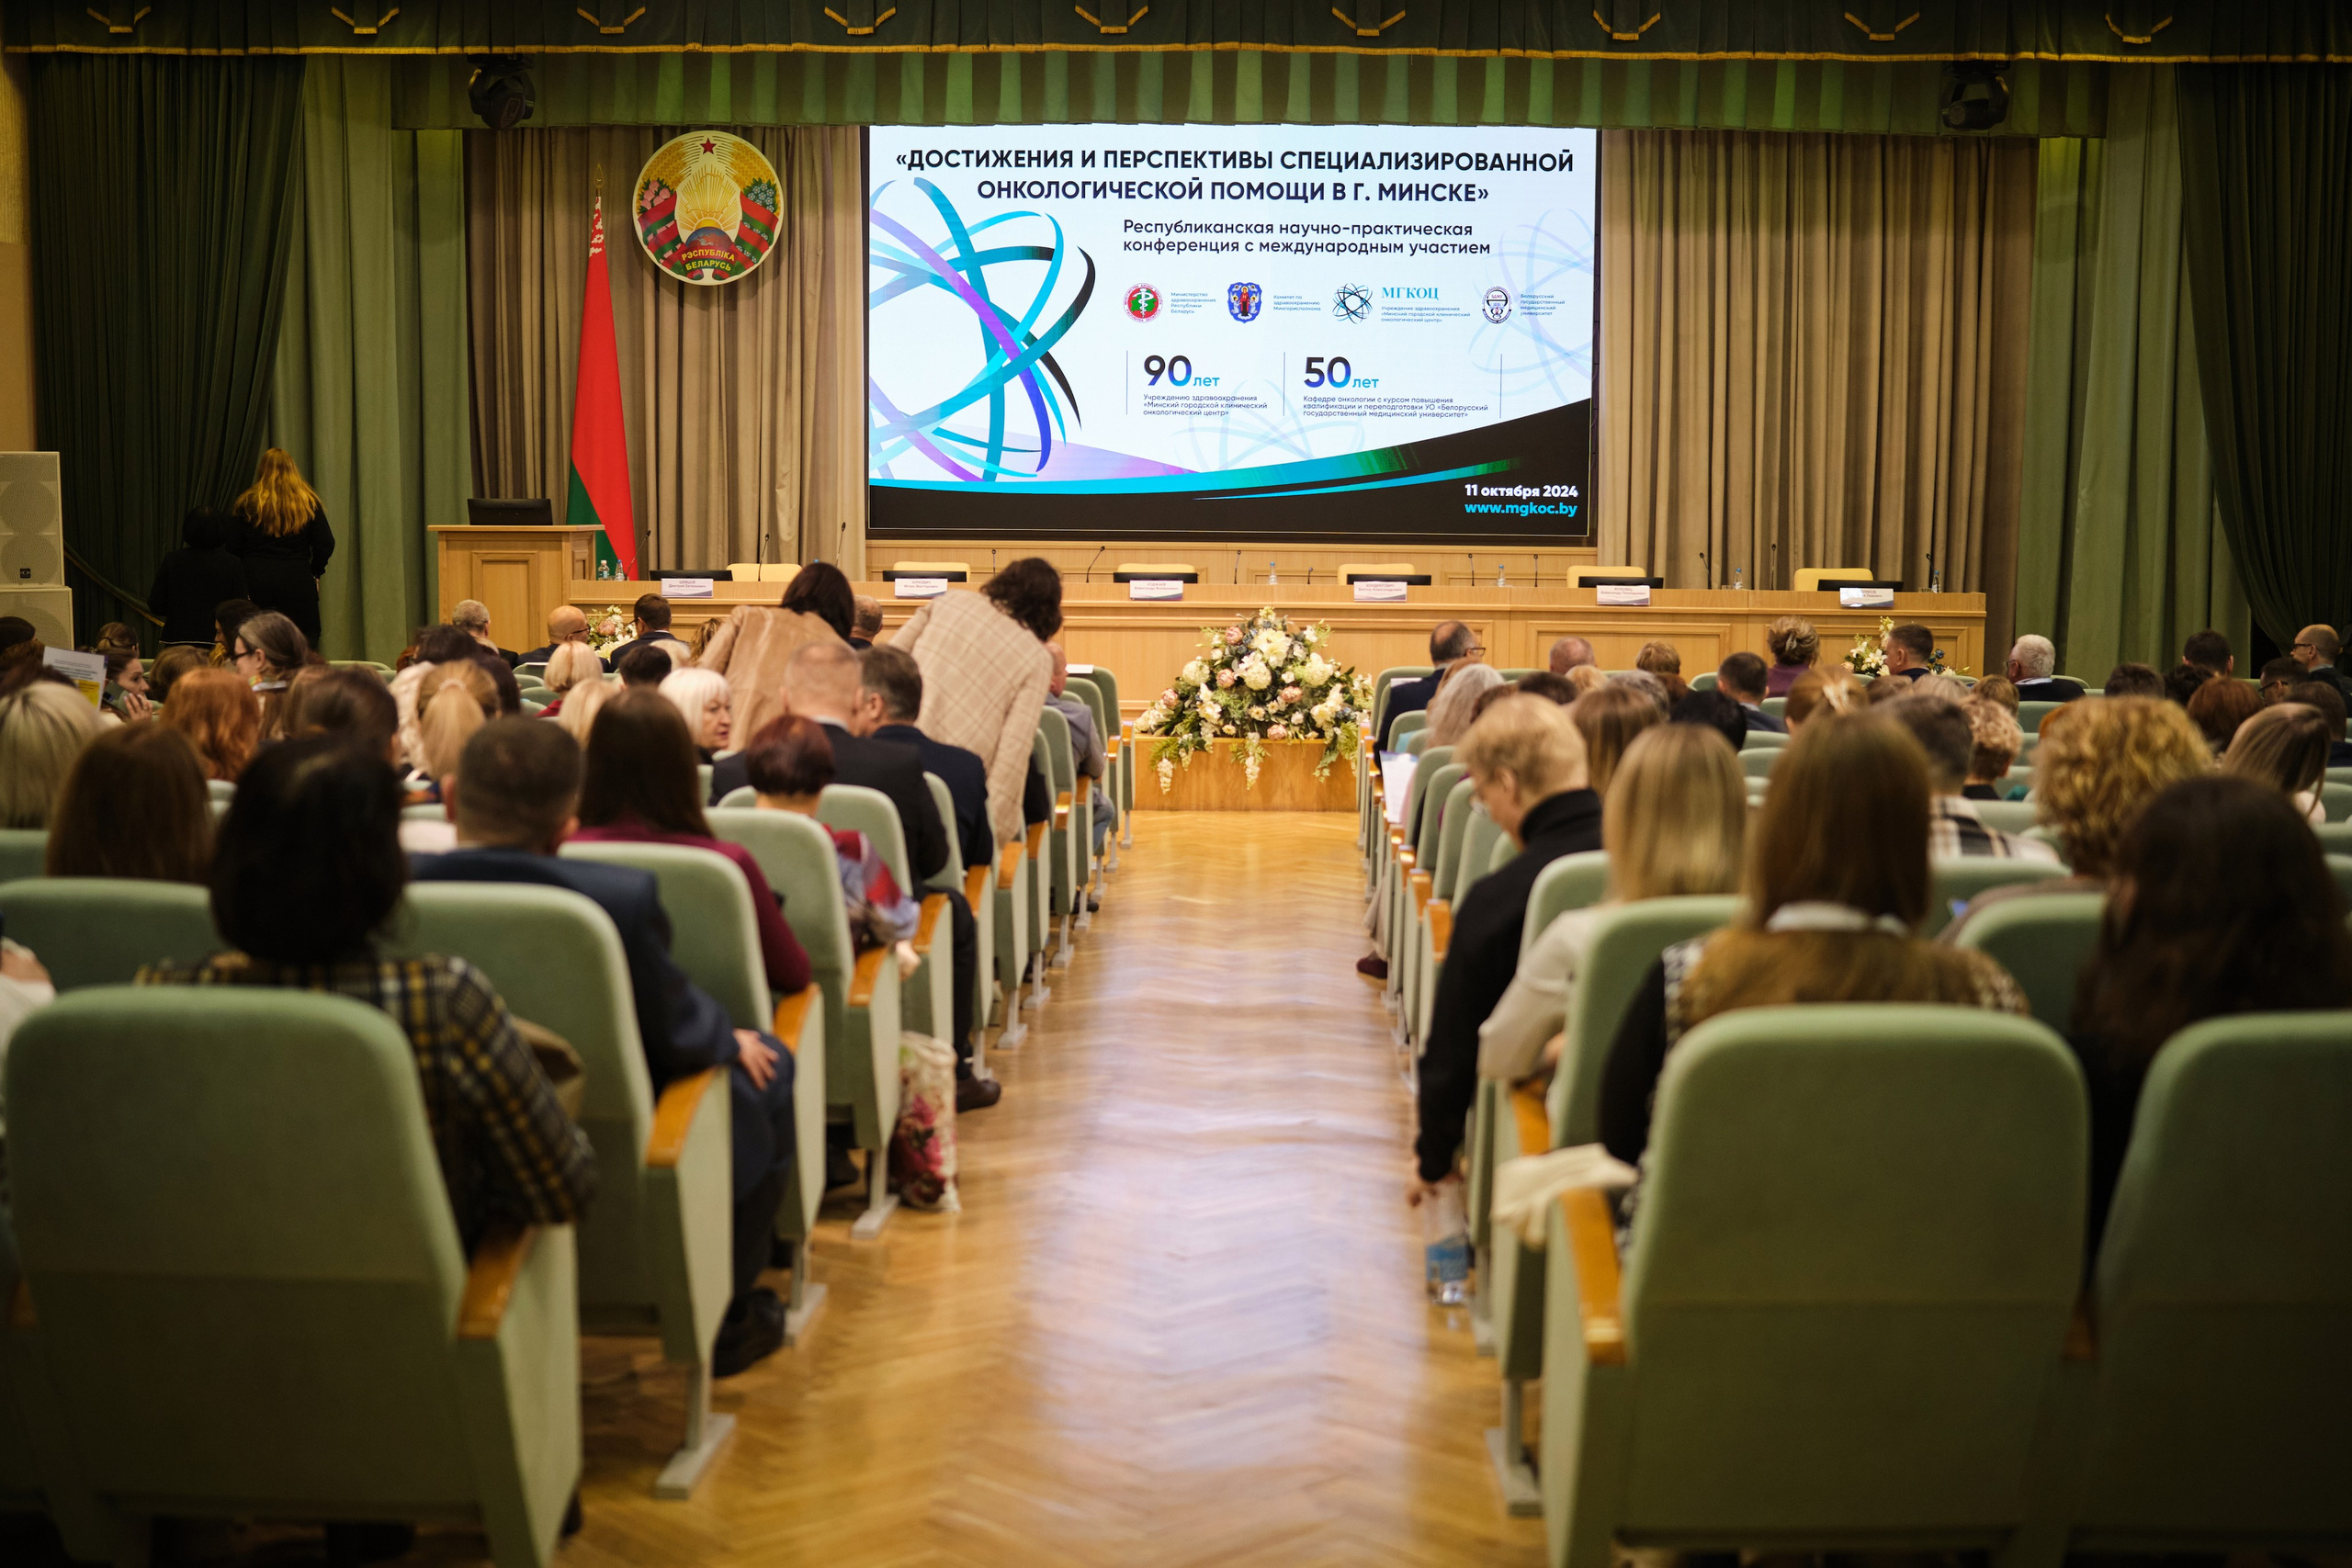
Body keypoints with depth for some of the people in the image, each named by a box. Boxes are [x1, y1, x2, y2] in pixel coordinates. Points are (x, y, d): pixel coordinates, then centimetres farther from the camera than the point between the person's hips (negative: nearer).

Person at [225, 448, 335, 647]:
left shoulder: (245, 504, 3)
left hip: (255, 585, 1)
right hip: (298, 584, -1)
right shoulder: (309, 503, 3)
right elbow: (326, 544, 1)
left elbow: (233, 549, 2)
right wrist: (314, 573, 15)